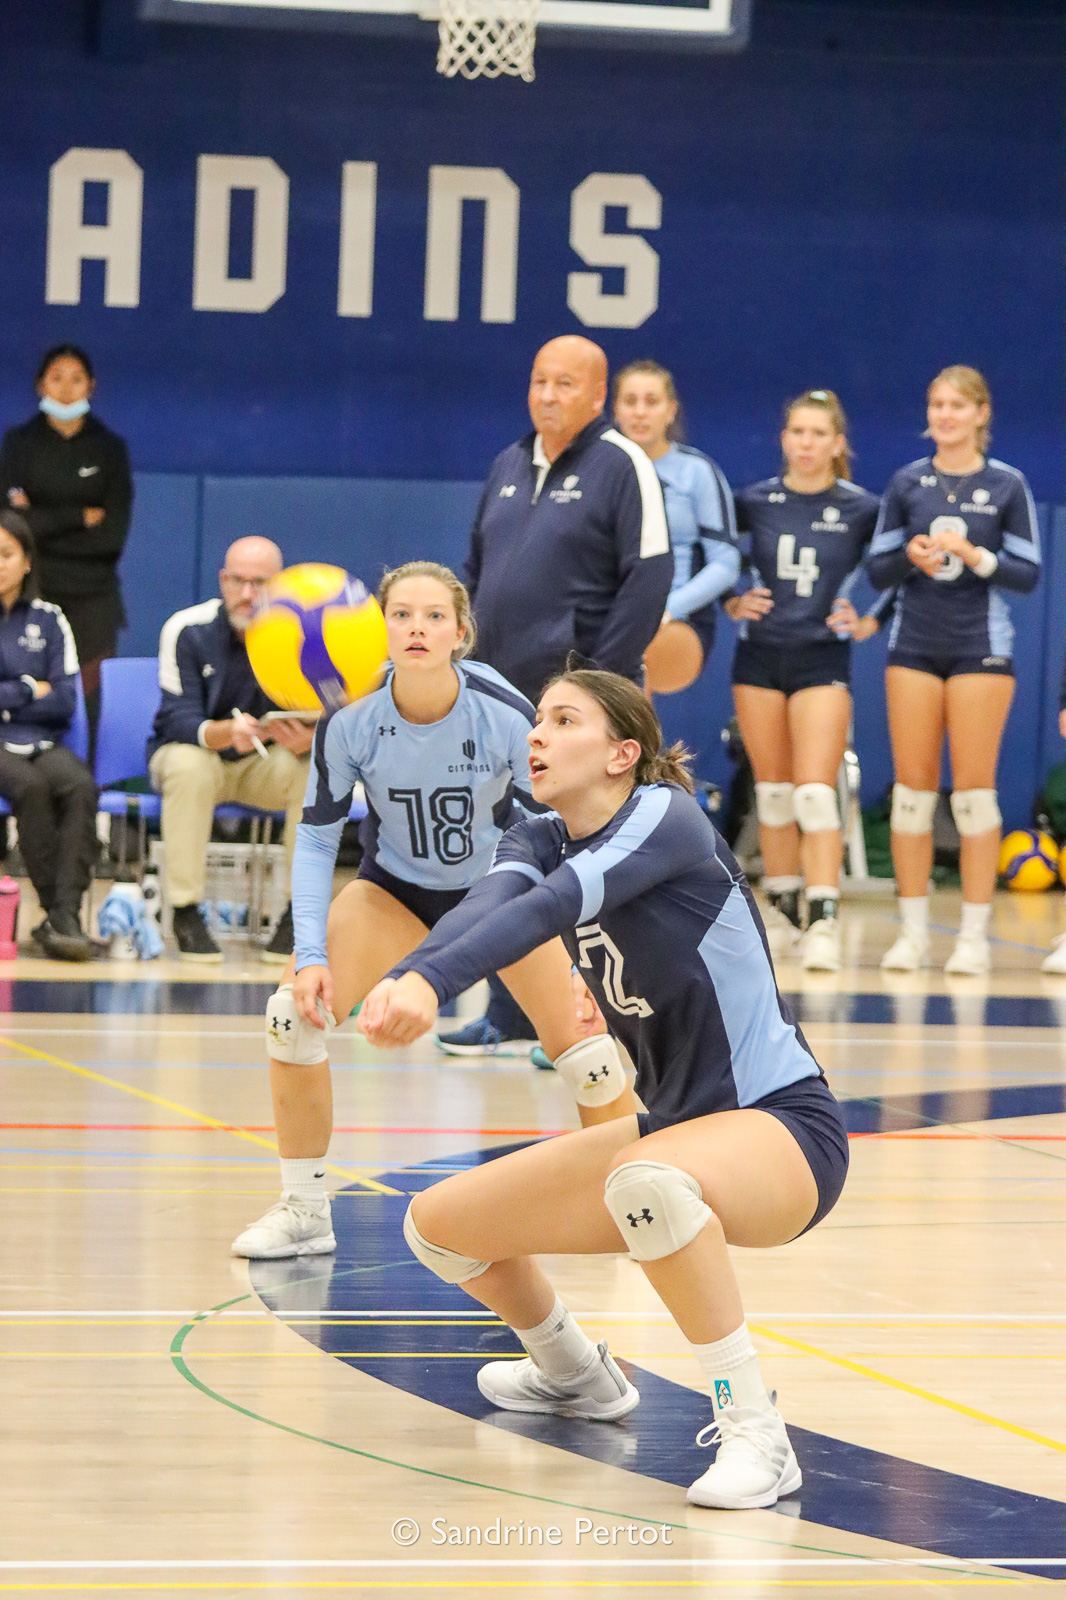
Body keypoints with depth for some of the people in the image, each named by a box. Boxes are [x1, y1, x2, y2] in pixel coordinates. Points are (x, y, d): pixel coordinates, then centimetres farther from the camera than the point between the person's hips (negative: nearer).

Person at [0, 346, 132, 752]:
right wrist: (81, 517, -5)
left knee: (85, 704, -7)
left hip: (92, 598, 1)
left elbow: (114, 535, 0)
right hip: (34, 593, -1)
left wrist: (47, 524, -4)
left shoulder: (109, 448, 8)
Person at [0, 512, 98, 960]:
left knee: (80, 784, -31)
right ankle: (59, 914, -31)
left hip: (40, 743, 3)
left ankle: (64, 917, -37)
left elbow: (64, 703, 5)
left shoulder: (47, 620, 14)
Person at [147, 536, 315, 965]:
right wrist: (227, 733, -47)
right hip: (195, 750, -2)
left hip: (266, 766, 2)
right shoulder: (187, 629, -16)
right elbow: (177, 720, -24)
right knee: (188, 764, -36)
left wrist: (308, 738, -43)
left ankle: (299, 913, -18)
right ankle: (186, 913, -26)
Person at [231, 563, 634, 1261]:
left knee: (588, 1053, -11)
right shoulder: (351, 722, -25)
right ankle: (304, 1210, -5)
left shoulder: (507, 716, -29)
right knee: (295, 1011, -21)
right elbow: (317, 838, -13)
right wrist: (311, 955, -23)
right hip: (394, 887, 1)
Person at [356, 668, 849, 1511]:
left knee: (648, 1178, -41)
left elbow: (550, 906, -35)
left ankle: (755, 1436, -31)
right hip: (676, 1128, 8)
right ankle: (576, 1374, 39)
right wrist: (402, 977, -42)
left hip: (783, 1128, -8)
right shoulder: (539, 840, 3)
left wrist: (433, 982, -51)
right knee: (440, 1223, 10)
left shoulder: (667, 817, -16)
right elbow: (486, 905, -20)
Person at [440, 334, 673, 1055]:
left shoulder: (622, 465, -6)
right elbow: (476, 570, 22)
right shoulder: (509, 465, 16)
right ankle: (511, 1018, 17)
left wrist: (600, 677, -16)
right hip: (504, 696, 7)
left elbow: (650, 577, -12)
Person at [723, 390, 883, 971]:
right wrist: (733, 603, -2)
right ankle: (781, 908, 24)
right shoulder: (753, 502, 3)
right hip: (759, 657, 3)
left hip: (822, 661, -3)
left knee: (815, 793, -14)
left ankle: (824, 922, -19)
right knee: (772, 791, 10)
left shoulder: (861, 510, -3)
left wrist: (869, 622, -10)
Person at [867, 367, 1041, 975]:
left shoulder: (1007, 484, 0)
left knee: (974, 787, -3)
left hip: (980, 648, -2)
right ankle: (914, 932, 7)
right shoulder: (907, 483, 6)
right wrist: (910, 556, -13)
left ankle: (975, 936, 1)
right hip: (916, 645, 2)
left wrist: (975, 556, -17)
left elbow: (1029, 574, -2)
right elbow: (877, 570, 8)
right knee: (913, 786, 1)